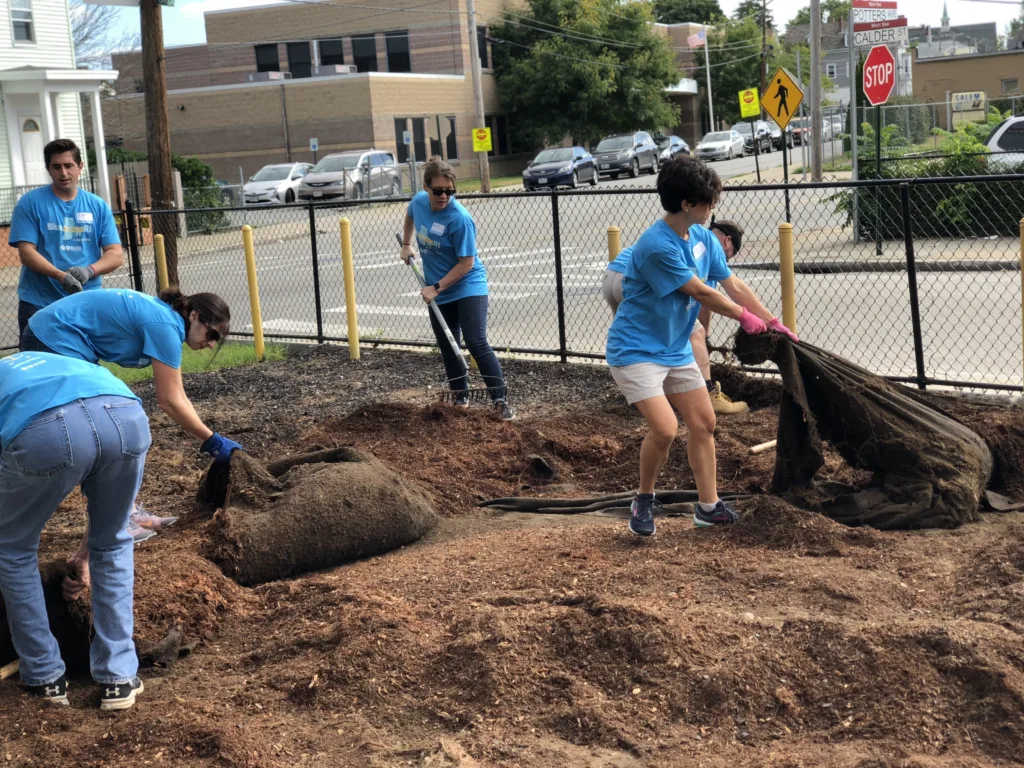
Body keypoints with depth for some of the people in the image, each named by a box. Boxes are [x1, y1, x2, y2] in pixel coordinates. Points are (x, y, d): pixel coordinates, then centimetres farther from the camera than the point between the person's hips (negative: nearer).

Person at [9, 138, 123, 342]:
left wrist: (89, 270, -18)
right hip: (39, 305, -2)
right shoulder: (30, 203, 0)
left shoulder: (98, 206, 8)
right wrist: (61, 276, -24)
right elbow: (26, 252, -8)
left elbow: (116, 255, 3)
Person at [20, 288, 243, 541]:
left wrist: (208, 439, 13)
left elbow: (177, 396, 15)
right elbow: (169, 402, -16)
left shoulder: (163, 317, 11)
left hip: (51, 341, 10)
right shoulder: (165, 325, -18)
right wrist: (214, 442, -8)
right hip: (54, 343, -10)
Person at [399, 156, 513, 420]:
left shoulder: (460, 218, -26)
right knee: (447, 347, 13)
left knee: (476, 343, -15)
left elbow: (466, 263, -23)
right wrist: (406, 245, 24)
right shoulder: (419, 201, -7)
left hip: (468, 287, -7)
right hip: (438, 292, 7)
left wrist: (436, 287, -22)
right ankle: (460, 397, 29)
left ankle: (500, 400, -10)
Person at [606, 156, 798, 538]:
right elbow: (702, 293, -19)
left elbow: (733, 285, 9)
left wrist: (772, 322, 7)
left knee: (703, 424, 10)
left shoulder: (703, 238, 1)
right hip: (636, 350, -9)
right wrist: (744, 316, -5)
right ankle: (644, 500, 6)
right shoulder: (657, 246, -26)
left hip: (676, 349, 9)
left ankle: (708, 506, 23)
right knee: (665, 428, -19)